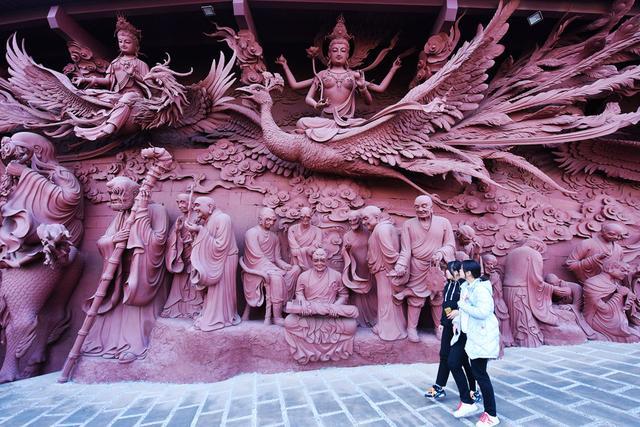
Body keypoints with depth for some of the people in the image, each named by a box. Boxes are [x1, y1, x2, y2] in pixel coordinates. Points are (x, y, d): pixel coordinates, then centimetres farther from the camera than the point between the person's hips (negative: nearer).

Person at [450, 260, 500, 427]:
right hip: (466, 333, 10)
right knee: (453, 363, 12)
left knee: (479, 373, 0)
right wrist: (456, 322, 6)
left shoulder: (481, 289, -21)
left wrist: (463, 304, -21)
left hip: (480, 335, -10)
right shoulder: (465, 286, 8)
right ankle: (467, 403, 27)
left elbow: (483, 312, -32)